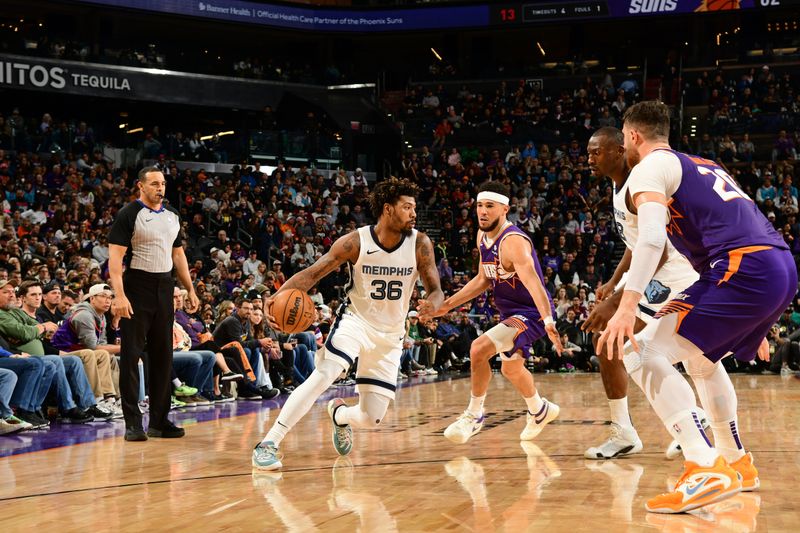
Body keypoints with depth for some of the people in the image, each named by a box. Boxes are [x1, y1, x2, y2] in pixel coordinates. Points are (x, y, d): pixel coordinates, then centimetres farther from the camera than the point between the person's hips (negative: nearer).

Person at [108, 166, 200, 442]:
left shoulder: (172, 215, 12)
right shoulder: (129, 214, -8)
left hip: (164, 287, 7)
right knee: (131, 355, -4)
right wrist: (119, 295, -25)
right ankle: (133, 423, -1)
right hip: (137, 287, -7)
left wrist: (190, 289, 14)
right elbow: (115, 256, -14)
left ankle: (159, 420, 16)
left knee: (162, 356, 9)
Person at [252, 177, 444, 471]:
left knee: (372, 418, 2)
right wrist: (279, 295, -34)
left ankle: (339, 414, 39)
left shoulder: (420, 243, -12)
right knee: (322, 376, -29)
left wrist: (431, 303, -35)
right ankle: (268, 444, -26)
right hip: (355, 320, -3)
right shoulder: (356, 241, -16)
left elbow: (436, 290, -9)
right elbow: (312, 273, -15)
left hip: (390, 334, 3)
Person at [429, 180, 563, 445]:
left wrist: (548, 321, -55)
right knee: (510, 368, 27)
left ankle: (474, 414, -6)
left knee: (479, 349, -26)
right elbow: (483, 279, 15)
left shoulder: (513, 241, -27)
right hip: (510, 311, 10)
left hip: (531, 313, -10)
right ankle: (540, 410, 54)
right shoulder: (483, 236, 1)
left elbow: (532, 282, -41)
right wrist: (447, 304, 9)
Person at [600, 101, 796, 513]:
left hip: (743, 270, -9)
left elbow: (652, 237, -14)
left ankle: (704, 470, -22)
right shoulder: (703, 166, 32)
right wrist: (753, 323, 39)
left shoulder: (649, 168, 5)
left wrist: (627, 305, -21)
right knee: (700, 359, 31)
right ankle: (737, 463, 35)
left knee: (644, 356, -10)